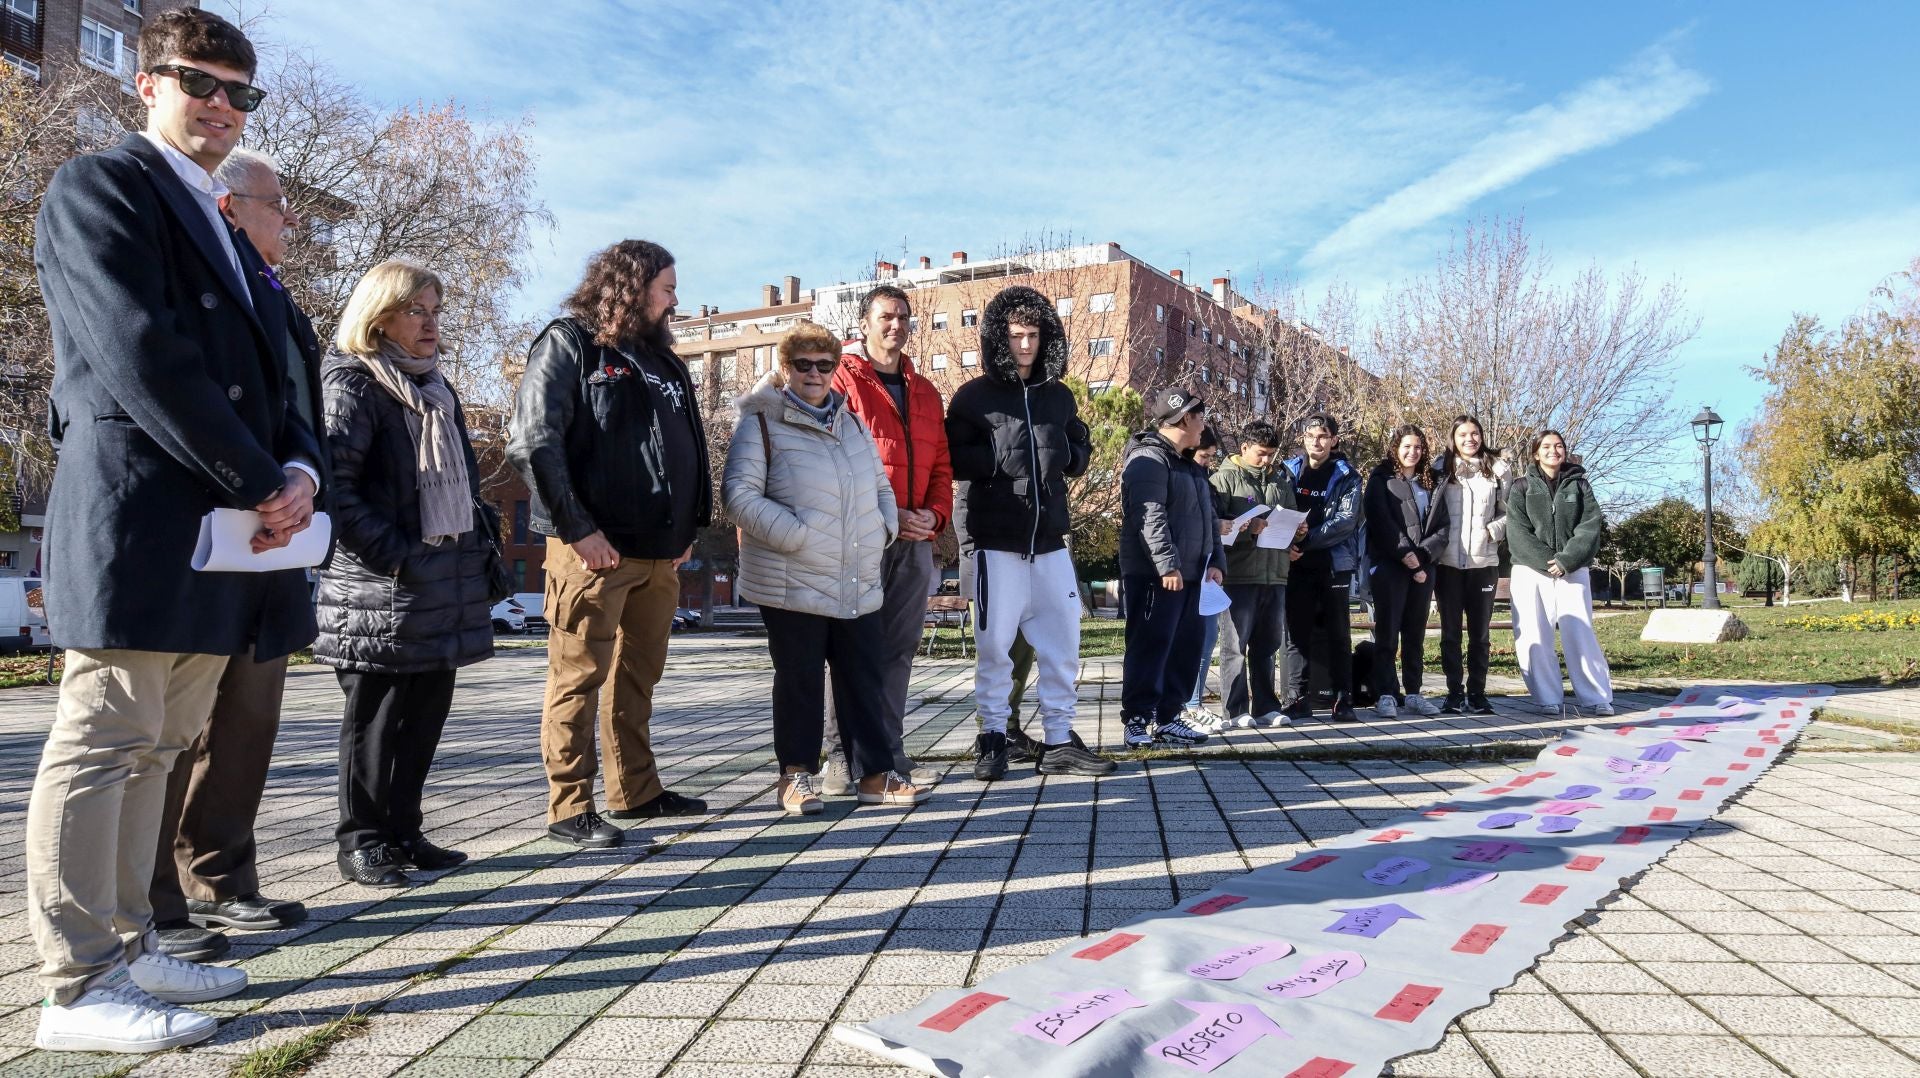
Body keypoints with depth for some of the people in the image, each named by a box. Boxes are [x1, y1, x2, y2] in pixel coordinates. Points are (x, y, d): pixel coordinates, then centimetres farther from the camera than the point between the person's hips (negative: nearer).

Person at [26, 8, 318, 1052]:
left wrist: (298, 473, -2)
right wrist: (258, 484, -15)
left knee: (153, 750, 12)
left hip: (226, 532, 8)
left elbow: (269, 382, 19)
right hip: (138, 515, -8)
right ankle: (78, 990, 3)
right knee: (103, 743, -4)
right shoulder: (98, 186, 0)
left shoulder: (228, 237, 25)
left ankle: (126, 949, 22)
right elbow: (139, 351, -14)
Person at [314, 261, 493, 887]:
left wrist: (481, 540, 11)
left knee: (428, 708, 11)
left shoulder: (436, 388, 18)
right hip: (383, 584, -7)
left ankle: (403, 830, 23)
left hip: (446, 581, 8)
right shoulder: (352, 383, -7)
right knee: (377, 714, 1)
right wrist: (391, 555, -18)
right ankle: (361, 842, 14)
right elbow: (334, 483, -17)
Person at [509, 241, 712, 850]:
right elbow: (533, 443, -14)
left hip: (659, 550, 8)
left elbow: (688, 448, 24)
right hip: (594, 548, -8)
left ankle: (636, 791, 25)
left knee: (638, 677, 15)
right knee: (579, 677, -2)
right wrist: (577, 528, -18)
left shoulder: (661, 358, 20)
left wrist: (689, 526, 13)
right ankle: (569, 808, 6)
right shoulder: (569, 343, -4)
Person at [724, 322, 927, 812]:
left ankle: (876, 772, 17)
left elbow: (880, 485, 24)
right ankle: (797, 775, 18)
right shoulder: (762, 423, -2)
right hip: (792, 582, -5)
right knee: (800, 681, 5)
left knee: (867, 679, 8)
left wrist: (884, 528, 5)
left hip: (861, 583, 5)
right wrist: (795, 535, -18)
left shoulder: (852, 422, 17)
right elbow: (739, 494, -12)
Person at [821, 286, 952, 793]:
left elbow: (940, 465, 18)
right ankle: (842, 754, 5)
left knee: (899, 647, 7)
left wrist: (934, 513, -1)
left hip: (915, 539, 6)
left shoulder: (925, 392, 20)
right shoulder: (843, 380, 1)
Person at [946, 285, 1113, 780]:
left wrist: (1065, 452, -1)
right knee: (995, 644, 3)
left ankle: (1059, 740, 18)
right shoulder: (975, 395, 0)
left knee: (1062, 642, 7)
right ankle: (992, 738, 17)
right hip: (997, 539, -4)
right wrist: (1001, 459, -17)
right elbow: (953, 459, -4)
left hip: (1050, 538, 4)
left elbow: (1081, 451, 21)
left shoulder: (1059, 395, 13)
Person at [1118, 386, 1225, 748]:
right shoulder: (1148, 459, -11)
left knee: (1184, 650, 11)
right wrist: (1167, 564, -26)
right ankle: (1137, 721, -1)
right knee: (1151, 647, -7)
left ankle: (1168, 718, 19)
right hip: (1156, 576, -10)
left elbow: (1208, 519, 24)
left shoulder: (1190, 466, 23)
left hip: (1188, 576, 10)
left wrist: (1215, 561, 13)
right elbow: (1149, 516, -21)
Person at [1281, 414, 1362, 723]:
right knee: (1297, 633, 3)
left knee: (1338, 633, 4)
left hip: (1335, 564, -2)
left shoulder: (1346, 476, 2)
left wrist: (1306, 538, -19)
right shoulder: (1290, 471, 8)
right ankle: (1299, 698, 9)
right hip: (1298, 565, 2)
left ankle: (1343, 699, 10)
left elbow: (1346, 521, -10)